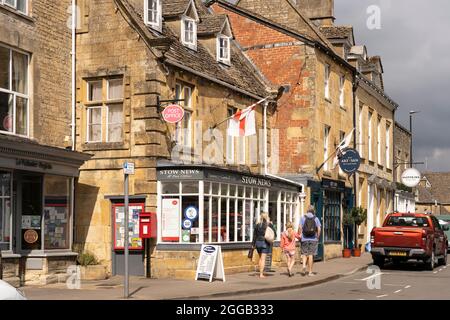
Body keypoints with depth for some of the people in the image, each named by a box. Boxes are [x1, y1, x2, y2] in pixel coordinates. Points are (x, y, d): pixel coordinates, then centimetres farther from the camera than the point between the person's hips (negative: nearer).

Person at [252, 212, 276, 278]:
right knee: (263, 258, -2)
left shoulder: (257, 225, 2)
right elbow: (274, 233, -1)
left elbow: (254, 235, 4)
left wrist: (254, 244, 10)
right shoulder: (269, 224, -6)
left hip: (258, 242, 3)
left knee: (260, 258, 18)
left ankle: (261, 272, 21)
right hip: (265, 243, -3)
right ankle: (261, 274, -6)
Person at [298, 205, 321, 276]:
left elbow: (300, 227, -7)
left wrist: (299, 235, 2)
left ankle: (304, 266, -14)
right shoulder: (316, 218, 2)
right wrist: (318, 237, 6)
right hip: (313, 239, 0)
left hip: (304, 239, 0)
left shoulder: (303, 218, 2)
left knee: (304, 254, 11)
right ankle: (310, 271, 5)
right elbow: (319, 229, -4)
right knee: (311, 255, 3)